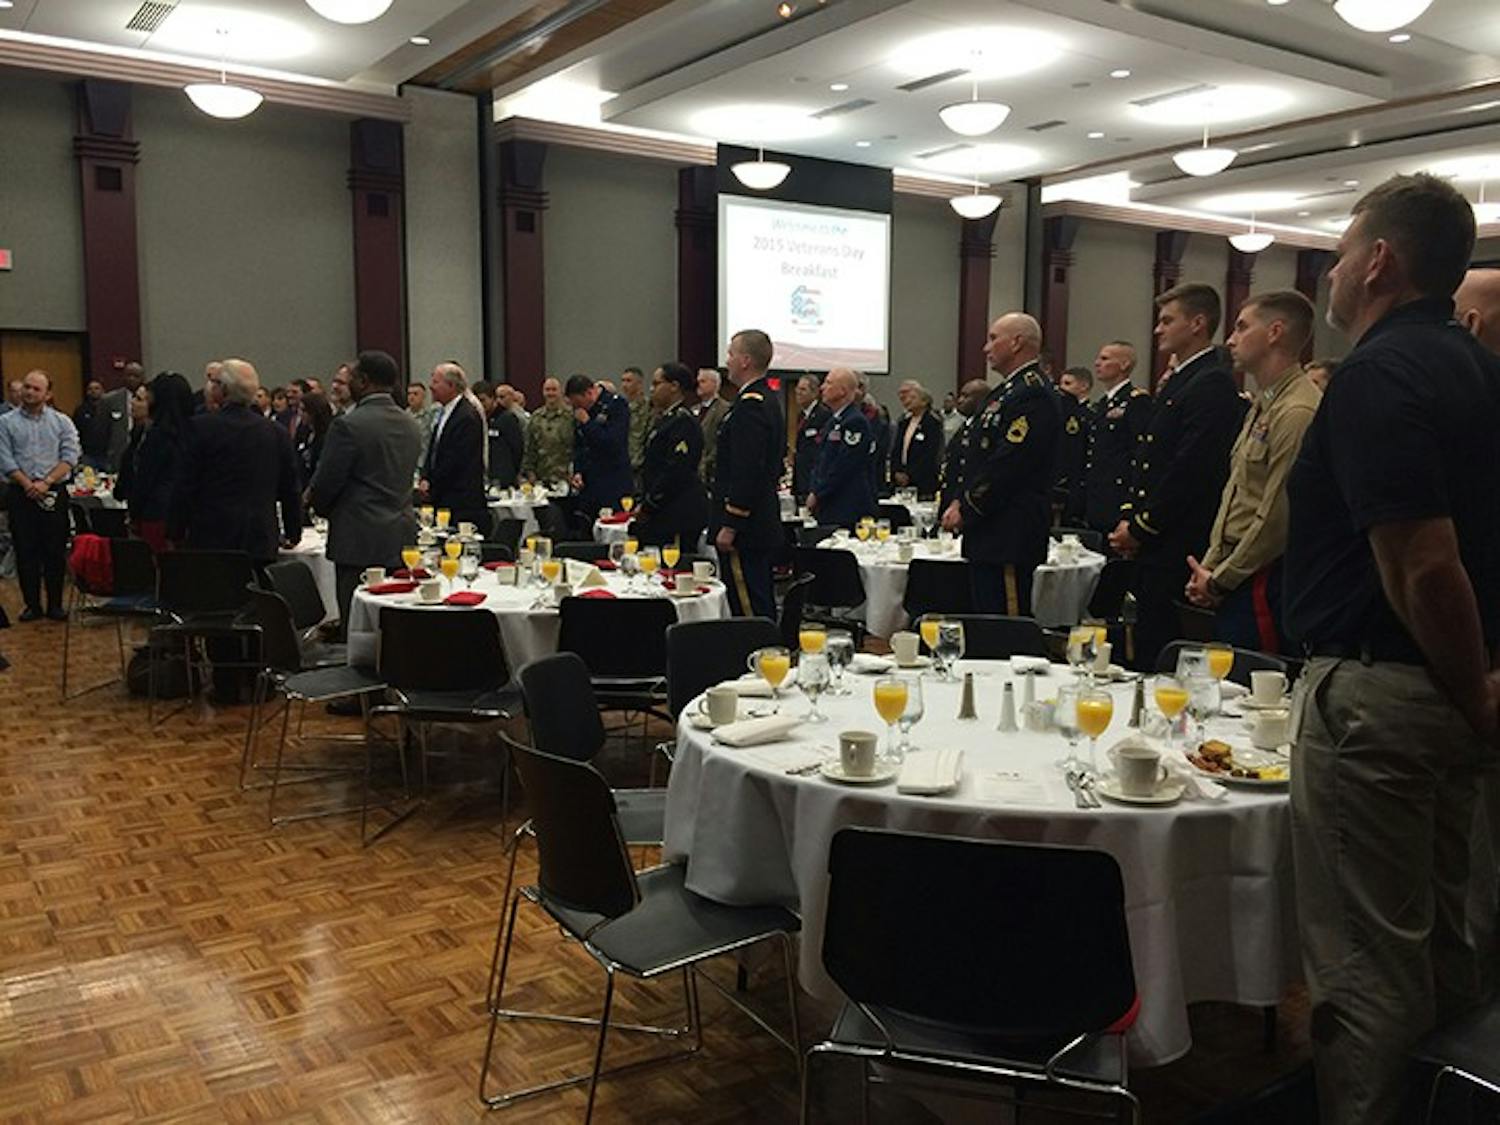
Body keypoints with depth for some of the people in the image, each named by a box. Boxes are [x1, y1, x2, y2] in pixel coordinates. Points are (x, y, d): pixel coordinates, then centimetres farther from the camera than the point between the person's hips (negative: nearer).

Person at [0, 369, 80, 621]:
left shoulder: (62, 422, 7)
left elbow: (70, 457, -2)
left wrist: (46, 482, -13)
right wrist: (29, 485, -12)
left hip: (55, 493, 0)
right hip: (21, 494, 0)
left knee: (55, 551, 1)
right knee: (25, 551, 3)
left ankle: (55, 604, 10)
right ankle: (32, 605, 10)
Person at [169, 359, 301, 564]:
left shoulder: (201, 426, -6)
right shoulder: (278, 433, 3)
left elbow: (184, 486, -3)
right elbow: (290, 491, 10)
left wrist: (175, 533, 7)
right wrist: (292, 534, 22)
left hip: (211, 539, -3)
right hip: (261, 543, 3)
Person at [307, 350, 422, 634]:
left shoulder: (348, 425, -13)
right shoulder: (412, 425, 9)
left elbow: (326, 481, -11)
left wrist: (318, 503, 13)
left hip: (360, 539, -7)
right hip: (401, 539, 7)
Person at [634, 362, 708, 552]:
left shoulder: (684, 422, -14)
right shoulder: (665, 419, 18)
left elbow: (676, 472, -20)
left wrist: (647, 507, -14)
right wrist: (644, 503, 14)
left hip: (679, 516, -10)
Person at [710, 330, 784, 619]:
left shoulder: (750, 405, -17)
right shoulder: (769, 399, 15)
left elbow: (747, 472, -23)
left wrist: (730, 526, -21)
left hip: (745, 529, -11)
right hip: (763, 524, 11)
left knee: (749, 610, -6)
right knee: (763, 608, 16)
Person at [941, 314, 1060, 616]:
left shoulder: (1033, 393, -14)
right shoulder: (1004, 391, 19)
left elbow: (1008, 464, -20)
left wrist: (966, 511, -13)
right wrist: (960, 501, 9)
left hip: (1011, 534, -10)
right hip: (990, 534, 10)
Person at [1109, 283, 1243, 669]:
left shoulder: (1213, 384, -12)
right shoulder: (1175, 382, 19)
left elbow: (1192, 468, -19)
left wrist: (1141, 527, -13)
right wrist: (1129, 517, 8)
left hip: (1178, 549, -9)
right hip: (1153, 549, 9)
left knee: (1162, 656, -5)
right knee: (1148, 647, 13)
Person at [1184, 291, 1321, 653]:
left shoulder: (1298, 412, -16)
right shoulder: (1263, 405, 16)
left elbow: (1278, 518, -19)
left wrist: (1219, 580, -10)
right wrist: (1209, 566, 10)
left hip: (1263, 587, -9)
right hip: (1234, 580, 9)